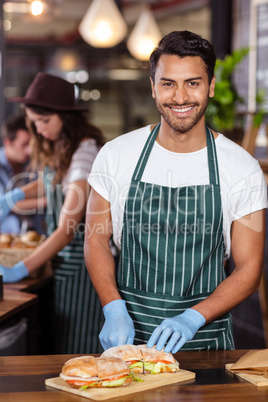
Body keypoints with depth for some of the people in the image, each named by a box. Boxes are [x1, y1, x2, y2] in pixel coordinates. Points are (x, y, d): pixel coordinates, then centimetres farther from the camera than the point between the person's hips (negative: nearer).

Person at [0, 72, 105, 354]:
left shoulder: (85, 151, -22)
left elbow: (68, 229, -27)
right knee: (64, 342, 15)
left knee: (80, 348, -1)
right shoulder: (58, 146, 5)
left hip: (83, 260, -9)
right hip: (65, 258, 9)